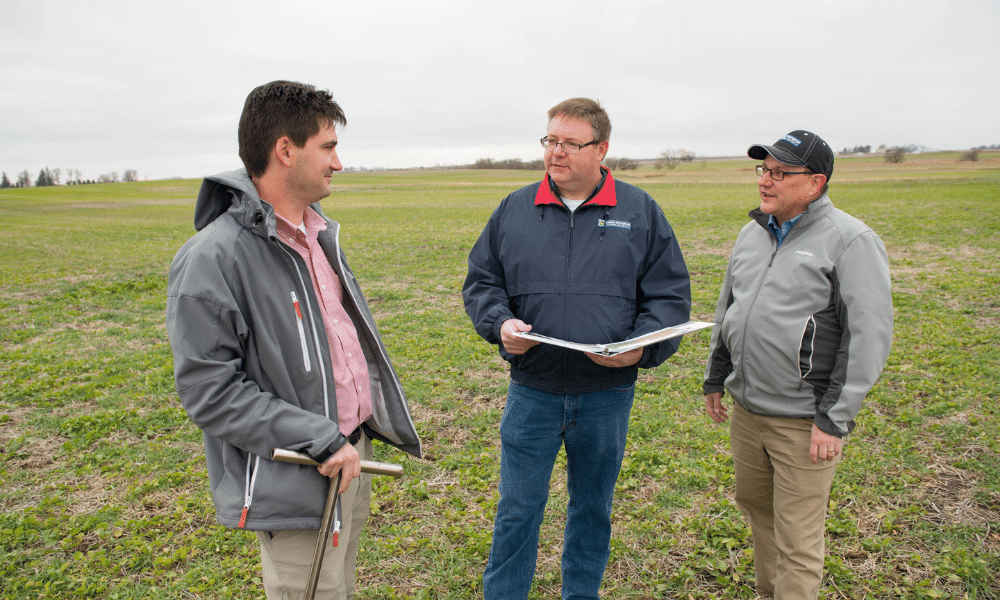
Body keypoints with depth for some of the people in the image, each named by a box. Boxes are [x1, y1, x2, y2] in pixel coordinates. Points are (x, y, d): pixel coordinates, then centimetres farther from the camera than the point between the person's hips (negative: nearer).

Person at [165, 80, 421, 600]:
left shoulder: (318, 230, 6)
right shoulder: (213, 257, -20)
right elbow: (208, 389, -21)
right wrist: (319, 439, -23)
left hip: (353, 454, 8)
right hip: (296, 485, -8)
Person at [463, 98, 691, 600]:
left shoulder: (641, 212, 1)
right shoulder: (514, 209, 3)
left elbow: (670, 296, 1)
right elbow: (481, 282, 8)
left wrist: (642, 347, -16)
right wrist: (501, 323, -11)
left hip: (607, 394, 1)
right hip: (532, 391, 0)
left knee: (593, 509, 18)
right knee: (517, 511, 9)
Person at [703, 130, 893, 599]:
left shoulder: (850, 241, -11)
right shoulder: (753, 232, 9)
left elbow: (869, 336, -14)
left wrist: (835, 419, -16)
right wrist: (714, 379, 18)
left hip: (803, 422, -6)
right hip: (745, 410, 7)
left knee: (797, 540, 4)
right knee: (754, 507, 21)